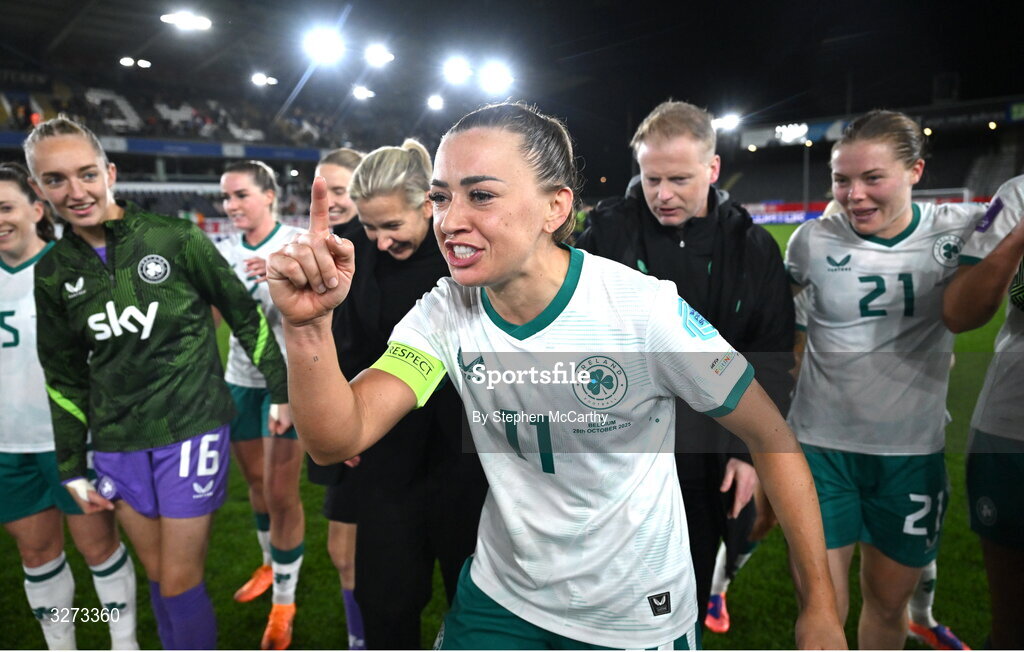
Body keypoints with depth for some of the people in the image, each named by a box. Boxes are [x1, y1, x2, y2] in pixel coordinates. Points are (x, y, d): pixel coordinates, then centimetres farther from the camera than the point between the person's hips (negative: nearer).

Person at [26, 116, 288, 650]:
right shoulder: (53, 273, 3)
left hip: (191, 431, -4)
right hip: (117, 445, 4)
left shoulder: (177, 239, -10)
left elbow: (246, 317, -2)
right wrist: (72, 467, 12)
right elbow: (65, 376, 12)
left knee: (180, 584, 1)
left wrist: (281, 391, -1)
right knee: (157, 576, 16)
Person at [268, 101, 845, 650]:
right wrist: (309, 324, -40)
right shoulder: (447, 313, -14)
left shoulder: (645, 310, -25)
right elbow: (337, 441, -21)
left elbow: (772, 437, -14)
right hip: (500, 596, 3)